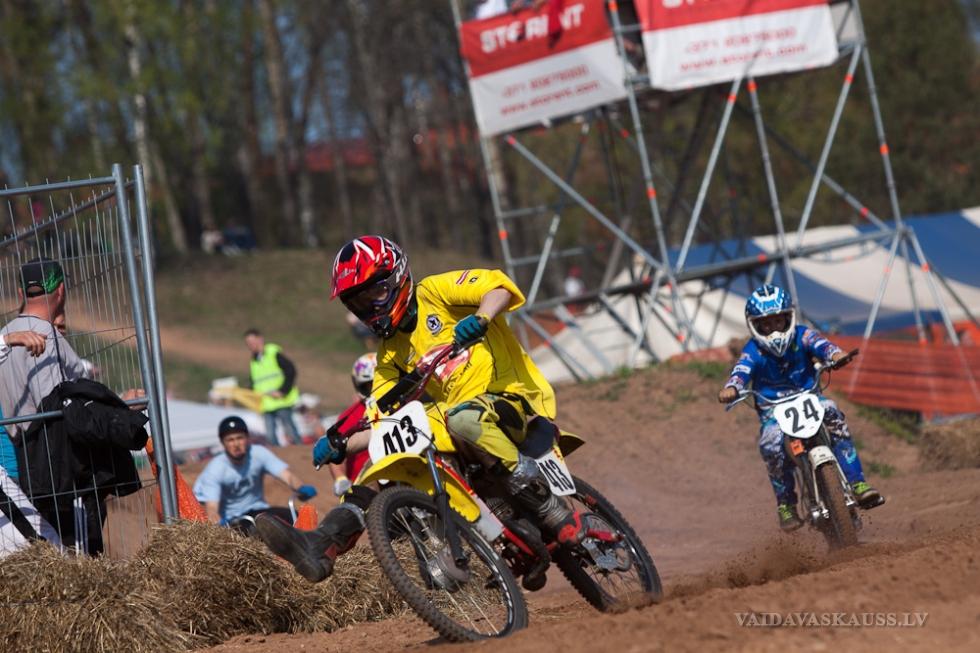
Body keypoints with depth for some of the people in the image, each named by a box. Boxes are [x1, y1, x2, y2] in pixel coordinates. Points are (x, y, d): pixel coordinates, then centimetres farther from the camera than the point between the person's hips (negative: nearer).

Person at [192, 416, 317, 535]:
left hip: (257, 510, 3)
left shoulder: (258, 454, -14)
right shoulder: (215, 469, -19)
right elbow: (211, 508, -30)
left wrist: (301, 489, -50)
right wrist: (220, 525, -55)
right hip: (231, 520, -3)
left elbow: (287, 475, -25)